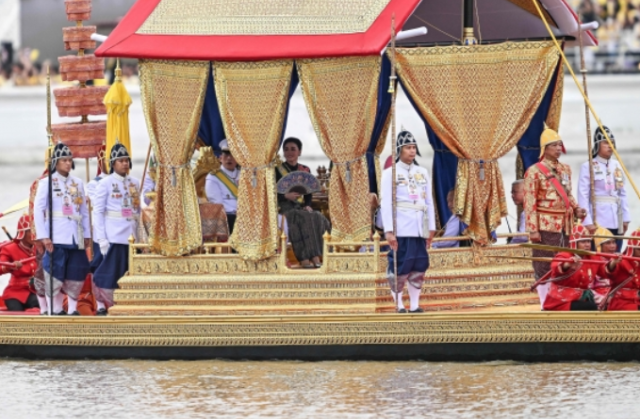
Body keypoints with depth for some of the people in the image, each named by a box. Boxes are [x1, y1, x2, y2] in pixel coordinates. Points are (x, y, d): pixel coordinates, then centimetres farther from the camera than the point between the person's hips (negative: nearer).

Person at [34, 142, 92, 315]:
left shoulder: (78, 183, 15)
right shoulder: (47, 183, 1)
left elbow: (84, 211, 16)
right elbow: (38, 210, -5)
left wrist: (87, 234, 10)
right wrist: (43, 236, -12)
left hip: (76, 237, 4)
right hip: (57, 237, -4)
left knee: (77, 275, 2)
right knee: (55, 274, -6)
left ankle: (73, 308, 11)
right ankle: (55, 309, 0)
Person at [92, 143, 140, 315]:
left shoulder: (134, 183, 13)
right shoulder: (105, 183, -2)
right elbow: (98, 212, -5)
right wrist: (102, 239, -12)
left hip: (131, 236, 5)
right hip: (114, 237, -5)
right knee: (110, 271, -6)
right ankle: (102, 305, 1)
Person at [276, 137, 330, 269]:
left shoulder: (305, 170, 18)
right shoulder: (277, 170, 6)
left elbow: (309, 195, 16)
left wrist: (307, 206, -4)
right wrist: (286, 196, -19)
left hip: (302, 208, 4)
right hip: (284, 208, -4)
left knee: (318, 218, -27)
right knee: (303, 218, -34)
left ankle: (316, 258, -35)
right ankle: (304, 259, -41)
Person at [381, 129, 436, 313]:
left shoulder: (423, 173, 14)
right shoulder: (391, 173, -1)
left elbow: (429, 201, 16)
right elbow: (386, 203, -6)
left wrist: (431, 227, 11)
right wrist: (388, 230, -13)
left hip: (420, 227, 5)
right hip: (401, 227, -5)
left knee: (419, 266, 4)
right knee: (400, 265, -8)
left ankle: (415, 305, 10)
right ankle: (399, 304, -2)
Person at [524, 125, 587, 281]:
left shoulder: (565, 169, 14)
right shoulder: (535, 171, -7)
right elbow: (530, 203, -10)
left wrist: (576, 209, 4)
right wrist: (533, 230, -15)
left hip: (565, 225, 7)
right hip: (546, 226, -7)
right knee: (544, 268, -6)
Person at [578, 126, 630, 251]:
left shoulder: (617, 166, 13)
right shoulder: (588, 167, -3)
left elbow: (623, 194, 16)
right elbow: (583, 196, -7)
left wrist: (626, 218, 10)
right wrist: (588, 222, -14)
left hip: (616, 220, 5)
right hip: (598, 220, -5)